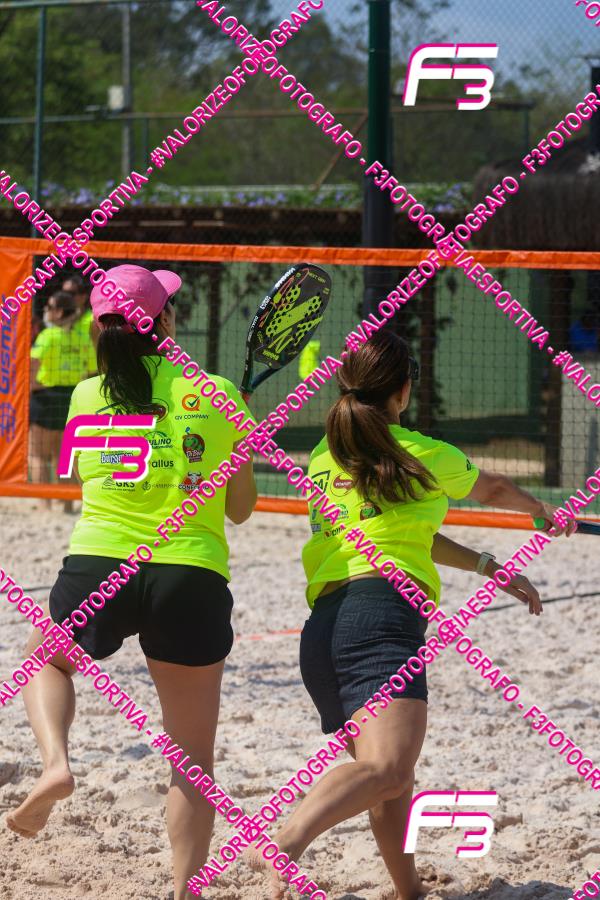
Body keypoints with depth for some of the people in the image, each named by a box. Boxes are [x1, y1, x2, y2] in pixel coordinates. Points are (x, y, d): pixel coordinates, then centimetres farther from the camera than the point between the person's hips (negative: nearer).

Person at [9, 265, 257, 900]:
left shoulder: (87, 397, 6)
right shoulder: (218, 394, 3)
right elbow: (240, 509, 13)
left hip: (99, 565, 1)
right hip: (195, 578, 0)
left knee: (45, 660, 32)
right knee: (193, 761, 11)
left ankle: (54, 763, 5)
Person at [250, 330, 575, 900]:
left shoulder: (323, 459, 23)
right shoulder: (422, 456, 9)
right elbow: (494, 489, 31)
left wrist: (490, 568, 41)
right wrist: (542, 509, 54)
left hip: (320, 628, 7)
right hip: (383, 612, -7)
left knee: (390, 778, 23)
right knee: (388, 768, -25)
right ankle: (283, 847, -48)